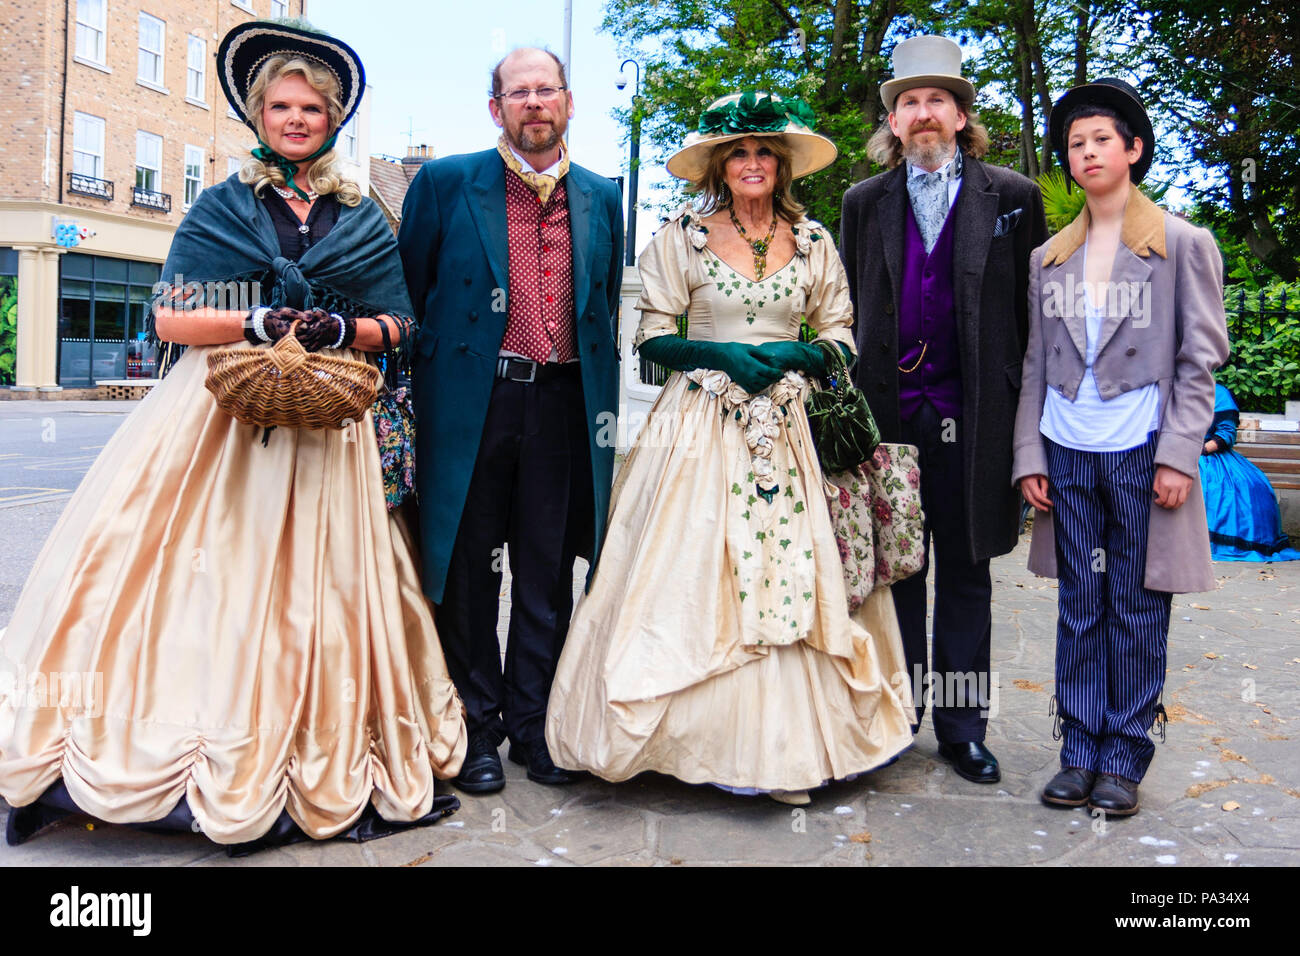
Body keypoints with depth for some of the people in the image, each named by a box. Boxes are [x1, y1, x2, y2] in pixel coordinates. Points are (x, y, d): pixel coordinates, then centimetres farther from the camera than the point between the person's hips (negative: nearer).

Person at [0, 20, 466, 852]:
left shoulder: (363, 220, 13)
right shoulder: (221, 207, 10)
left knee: (318, 587, 1)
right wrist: (257, 323, -15)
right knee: (209, 581, -4)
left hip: (328, 422, 1)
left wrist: (341, 329, -12)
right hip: (223, 412, 0)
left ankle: (322, 770, 12)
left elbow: (398, 325, 9)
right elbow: (171, 318, 2)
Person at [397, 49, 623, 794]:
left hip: (564, 404, 2)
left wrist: (602, 402, 9)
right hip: (472, 399, -2)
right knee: (469, 571, 5)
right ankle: (477, 726, 20)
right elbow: (408, 297, 5)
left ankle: (535, 723, 22)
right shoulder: (446, 183, 4)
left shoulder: (601, 197, 12)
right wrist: (421, 392, 0)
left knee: (548, 574, 8)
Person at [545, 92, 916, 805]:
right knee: (691, 577, -5)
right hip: (700, 430, -2)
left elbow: (840, 338, 12)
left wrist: (794, 356, -9)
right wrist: (721, 355, -14)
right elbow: (653, 337, 1)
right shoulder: (681, 237, 3)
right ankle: (699, 735, 10)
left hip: (785, 431, 2)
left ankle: (782, 747, 10)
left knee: (790, 576, -1)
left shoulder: (813, 242, 9)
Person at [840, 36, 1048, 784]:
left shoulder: (1012, 197, 6)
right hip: (887, 412, 1)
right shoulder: (865, 203, 11)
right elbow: (846, 313, 11)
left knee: (966, 574, 7)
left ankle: (962, 729, 19)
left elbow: (1034, 313, 3)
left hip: (972, 417, -1)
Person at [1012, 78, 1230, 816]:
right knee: (1080, 609, 7)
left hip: (1141, 451, -3)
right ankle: (1081, 752, 16)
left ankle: (1125, 758, 15)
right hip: (1068, 453, 3)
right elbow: (1036, 364, 12)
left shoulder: (1184, 245, 5)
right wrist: (1029, 456, 4)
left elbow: (1202, 357, 0)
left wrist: (1178, 454, -9)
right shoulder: (1050, 258, 13)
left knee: (1138, 610, 3)